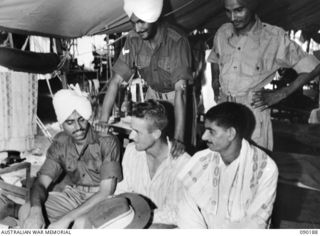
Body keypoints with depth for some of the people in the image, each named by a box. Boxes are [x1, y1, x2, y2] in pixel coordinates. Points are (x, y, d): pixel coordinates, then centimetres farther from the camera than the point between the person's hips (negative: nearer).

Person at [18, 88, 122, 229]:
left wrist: (67, 218, -31)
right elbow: (41, 182, -5)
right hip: (73, 195, 5)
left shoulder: (107, 141, -20)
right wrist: (36, 209, -29)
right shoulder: (60, 143, -2)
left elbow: (107, 192, -24)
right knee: (25, 211, -15)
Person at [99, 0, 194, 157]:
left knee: (173, 151, -10)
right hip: (153, 92, 4)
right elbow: (116, 81, -15)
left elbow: (180, 91, -36)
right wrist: (103, 120, -24)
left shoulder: (177, 41, -30)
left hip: (174, 93, -4)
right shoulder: (133, 40, -17)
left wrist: (179, 137, -44)